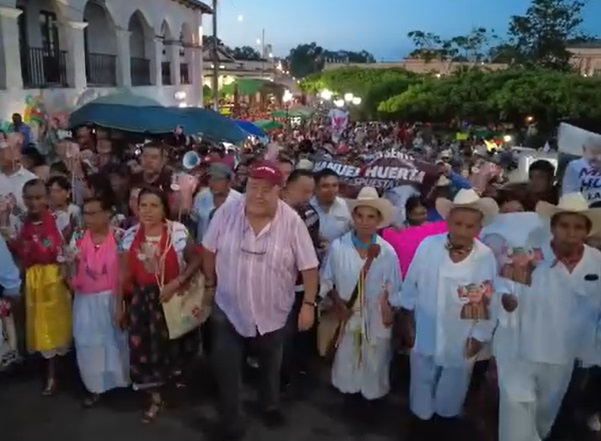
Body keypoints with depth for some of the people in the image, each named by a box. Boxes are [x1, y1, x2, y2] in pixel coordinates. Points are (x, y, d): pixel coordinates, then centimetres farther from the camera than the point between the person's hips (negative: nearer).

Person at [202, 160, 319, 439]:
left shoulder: (292, 222, -17)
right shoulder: (227, 213, -13)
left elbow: (309, 266, -12)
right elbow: (209, 250, 0)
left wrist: (309, 304, -12)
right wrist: (210, 283, 7)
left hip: (273, 312, 0)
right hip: (229, 309, 0)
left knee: (271, 365, 24)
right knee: (226, 369, 7)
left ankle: (270, 405, 51)